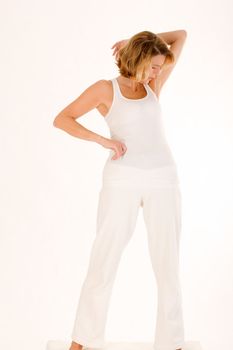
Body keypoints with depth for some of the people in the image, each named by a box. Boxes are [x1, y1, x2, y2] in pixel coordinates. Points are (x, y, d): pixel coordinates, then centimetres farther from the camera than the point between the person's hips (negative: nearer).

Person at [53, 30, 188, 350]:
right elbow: (61, 119, 1)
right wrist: (102, 140, -10)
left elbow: (181, 36, 22)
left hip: (163, 181, 4)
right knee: (103, 260, -2)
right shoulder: (105, 88, 6)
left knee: (168, 265, 3)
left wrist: (133, 41, 16)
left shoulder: (153, 85, 17)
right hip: (123, 180, -3)